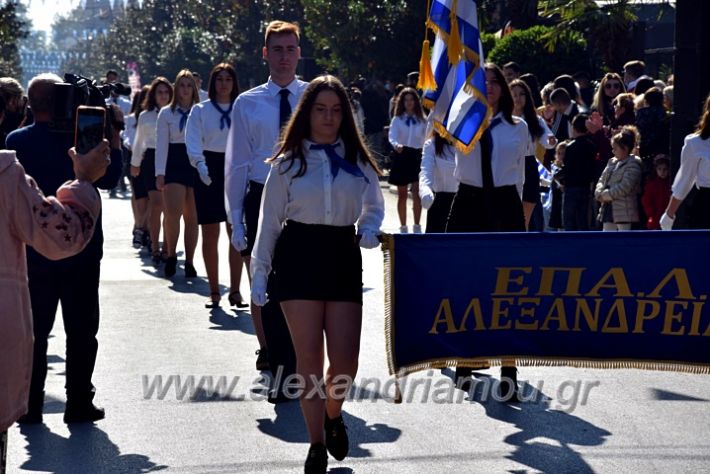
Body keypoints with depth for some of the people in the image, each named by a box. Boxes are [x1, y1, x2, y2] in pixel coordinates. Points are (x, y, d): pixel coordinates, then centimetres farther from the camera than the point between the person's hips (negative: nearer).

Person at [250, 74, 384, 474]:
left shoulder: (357, 160, 8)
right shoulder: (288, 162, 4)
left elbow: (374, 205, 19)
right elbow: (270, 220, 6)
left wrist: (369, 229, -3)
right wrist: (259, 272, 2)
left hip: (343, 256, 1)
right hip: (299, 256, -1)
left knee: (346, 360, -4)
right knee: (309, 356, -2)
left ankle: (333, 414, 28)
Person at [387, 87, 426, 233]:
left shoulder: (422, 120, 3)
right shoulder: (397, 120, 0)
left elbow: (426, 139, 6)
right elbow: (392, 136, -13)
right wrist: (396, 145, -34)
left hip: (417, 156, 0)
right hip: (401, 156, 0)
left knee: (417, 192, -12)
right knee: (402, 194, 8)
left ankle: (417, 226, -8)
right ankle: (403, 227, 18)